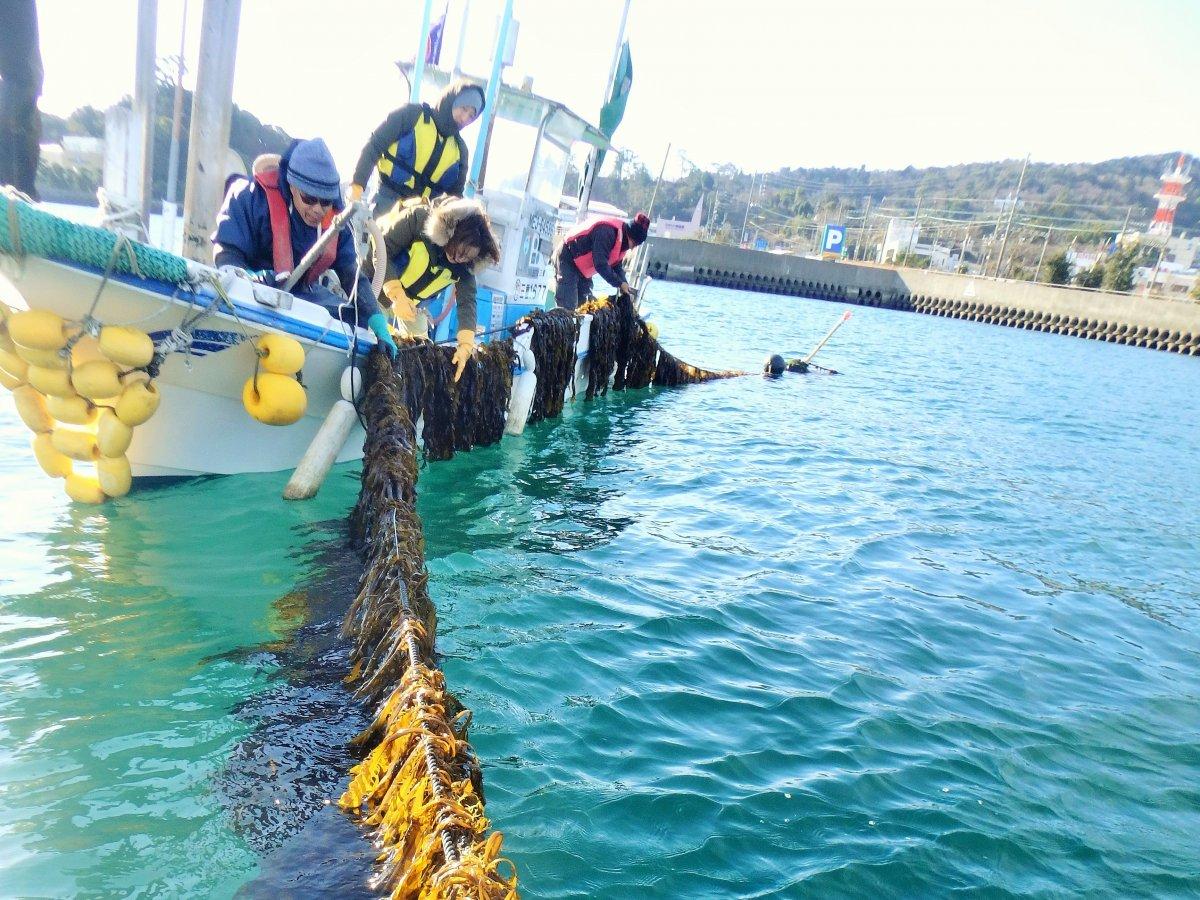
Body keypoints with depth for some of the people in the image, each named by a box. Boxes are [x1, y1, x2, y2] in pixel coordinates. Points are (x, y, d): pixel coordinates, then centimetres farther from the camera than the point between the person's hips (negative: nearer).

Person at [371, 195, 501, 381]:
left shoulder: (465, 263, -14)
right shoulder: (419, 219, -28)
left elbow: (467, 300, -17)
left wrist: (466, 344, -31)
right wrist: (397, 295, -37)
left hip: (411, 307, 5)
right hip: (377, 291, -5)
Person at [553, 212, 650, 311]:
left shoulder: (621, 241, 1)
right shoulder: (607, 232, -29)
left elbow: (616, 266, 8)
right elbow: (600, 264, -32)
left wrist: (625, 285, -7)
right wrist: (619, 283, -26)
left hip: (582, 266, 10)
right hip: (567, 259, -10)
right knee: (567, 306, -16)